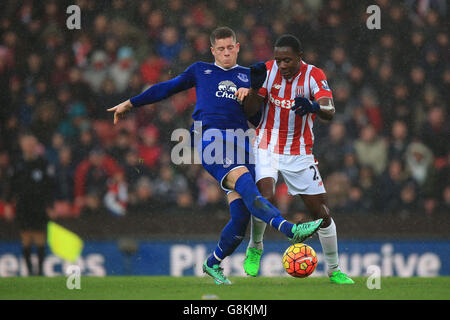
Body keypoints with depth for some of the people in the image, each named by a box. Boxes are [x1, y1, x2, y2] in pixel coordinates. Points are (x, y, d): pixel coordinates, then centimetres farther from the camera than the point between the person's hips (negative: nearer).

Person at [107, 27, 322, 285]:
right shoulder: (200, 71, 23)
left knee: (241, 216, -8)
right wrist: (130, 104, 36)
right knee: (246, 185, -31)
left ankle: (213, 264, 16)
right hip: (211, 139, -3)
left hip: (241, 145, 3)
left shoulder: (250, 76, 25)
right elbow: (167, 88, 31)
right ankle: (291, 230, -50)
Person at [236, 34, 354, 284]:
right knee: (266, 198, -24)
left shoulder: (314, 76, -12)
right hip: (267, 148, 0)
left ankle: (334, 270, 15)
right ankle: (255, 248, 4)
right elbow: (250, 112, -4)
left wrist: (313, 107, -49)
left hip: (300, 154, 0)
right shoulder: (268, 70, -6)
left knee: (321, 212, -2)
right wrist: (254, 86, -22)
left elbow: (330, 111, -27)